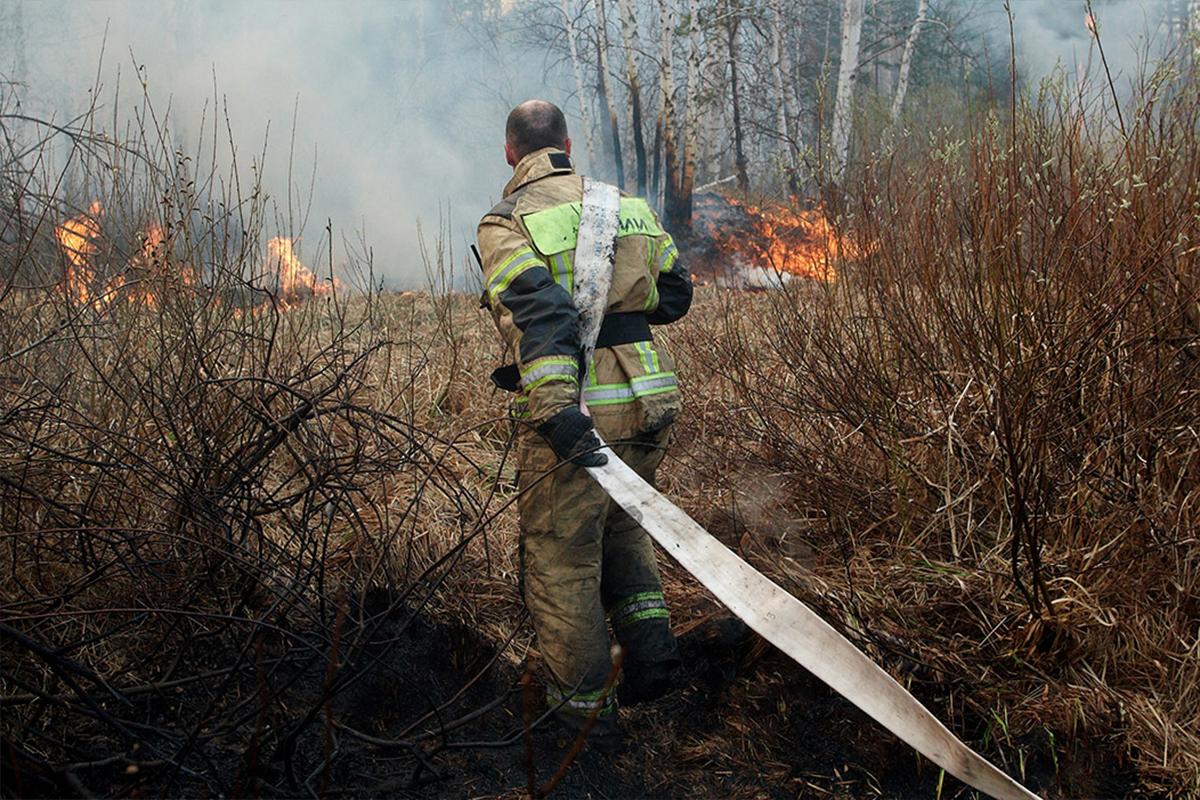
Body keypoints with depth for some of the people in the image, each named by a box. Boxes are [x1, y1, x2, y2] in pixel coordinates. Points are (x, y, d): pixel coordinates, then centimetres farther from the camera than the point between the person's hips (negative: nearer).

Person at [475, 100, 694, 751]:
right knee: (620, 527, 29)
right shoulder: (628, 205, 11)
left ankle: (584, 711, 19)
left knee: (561, 559, 9)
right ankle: (649, 642, 15)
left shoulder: (507, 223, -6)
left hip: (580, 412, -6)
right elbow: (674, 293, 17)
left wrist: (555, 405, -32)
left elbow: (537, 310, -23)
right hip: (651, 401, 6)